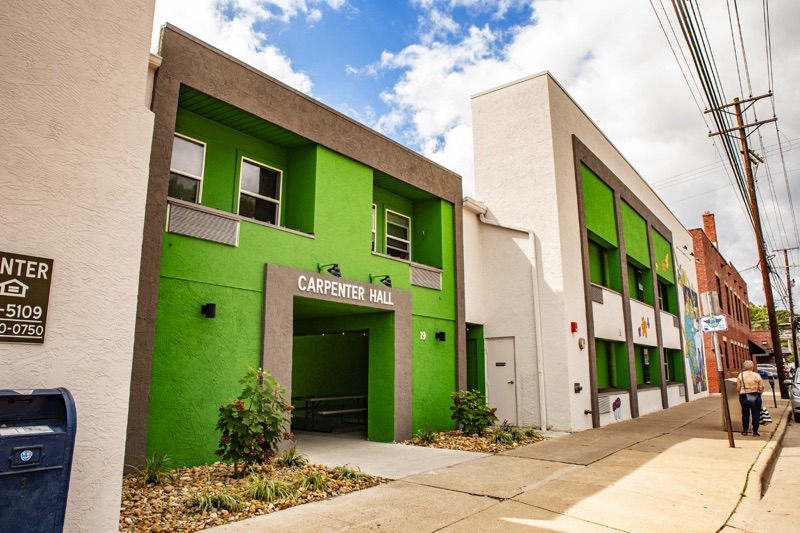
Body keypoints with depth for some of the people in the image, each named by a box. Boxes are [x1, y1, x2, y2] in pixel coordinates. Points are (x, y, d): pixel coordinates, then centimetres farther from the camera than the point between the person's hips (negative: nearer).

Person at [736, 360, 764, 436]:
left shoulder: (740, 375, -2)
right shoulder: (756, 375, -5)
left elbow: (738, 387, -2)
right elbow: (761, 387, -3)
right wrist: (758, 394, 13)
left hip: (743, 396, 1)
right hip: (755, 396, -1)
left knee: (745, 413, 13)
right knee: (755, 414, 6)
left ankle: (745, 430, 17)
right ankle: (755, 431, 7)